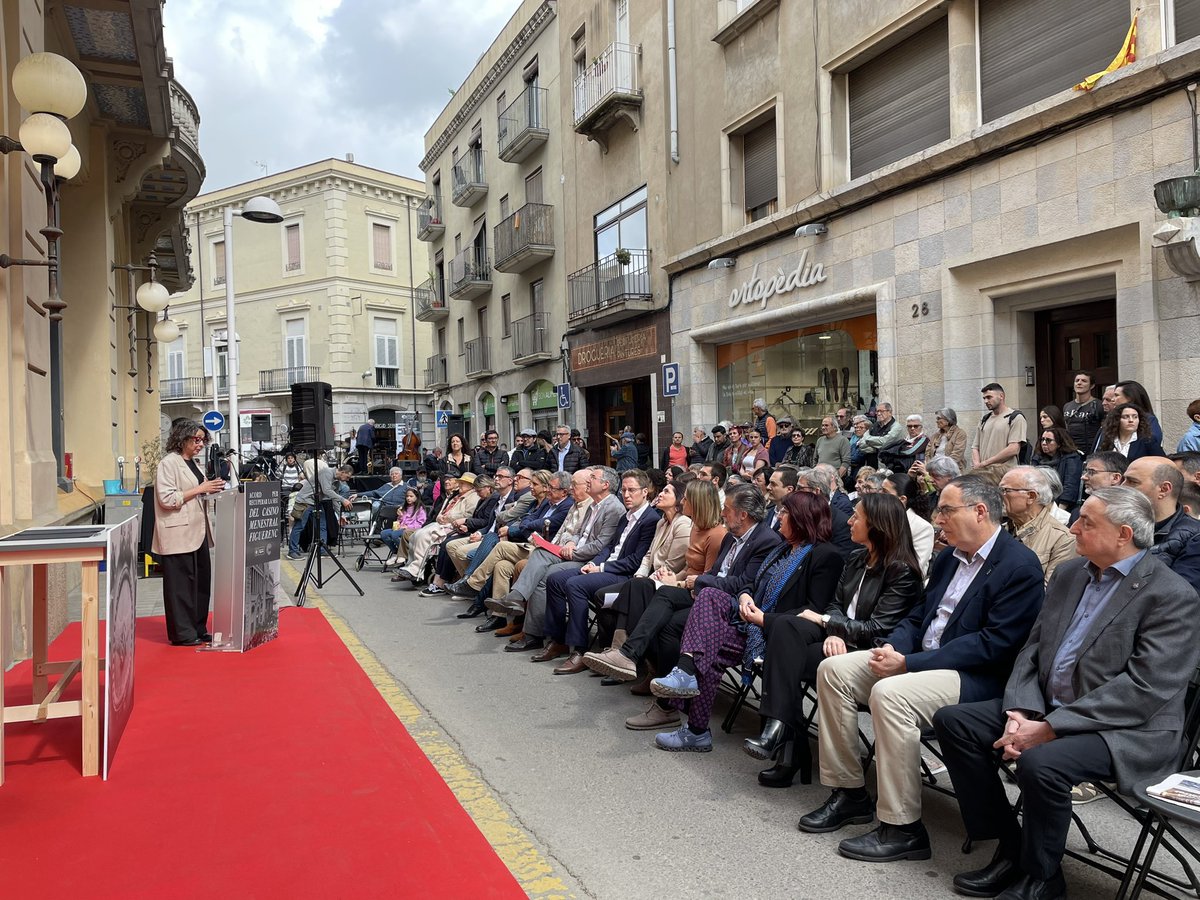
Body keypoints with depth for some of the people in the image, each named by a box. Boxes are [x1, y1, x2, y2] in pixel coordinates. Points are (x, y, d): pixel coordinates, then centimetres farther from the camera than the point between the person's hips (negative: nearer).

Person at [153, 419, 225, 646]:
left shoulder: (192, 463, 18)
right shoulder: (169, 463, -9)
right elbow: (167, 499, -18)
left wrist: (211, 489, 10)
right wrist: (199, 489, -17)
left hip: (197, 532, 9)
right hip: (179, 534, -9)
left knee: (201, 580, 10)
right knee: (181, 583, -3)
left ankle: (198, 629, 18)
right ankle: (182, 633, 4)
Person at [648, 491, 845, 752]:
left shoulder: (826, 555, -7)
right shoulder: (783, 549, 21)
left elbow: (815, 610, -15)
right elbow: (755, 585, 22)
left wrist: (764, 618, -18)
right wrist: (745, 595, -3)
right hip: (753, 621, 8)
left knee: (708, 648, -23)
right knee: (709, 595, -17)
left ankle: (697, 731, -13)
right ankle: (686, 673, -32)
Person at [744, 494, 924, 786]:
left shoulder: (902, 571, -10)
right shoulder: (856, 559, 13)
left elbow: (877, 628, -16)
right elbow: (835, 604, 10)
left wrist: (823, 620, -11)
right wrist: (833, 631, -14)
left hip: (865, 651, -7)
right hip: (838, 639, 7)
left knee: (785, 657, -26)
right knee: (784, 625, -25)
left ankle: (779, 731, -14)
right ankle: (779, 729, -30)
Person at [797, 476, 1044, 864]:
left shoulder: (1020, 566, -13)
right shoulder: (949, 558, 13)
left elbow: (995, 644, -21)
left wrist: (909, 662, -22)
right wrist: (893, 647, -6)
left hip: (974, 677, -9)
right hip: (920, 659, 9)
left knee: (890, 694, -33)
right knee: (834, 669, -6)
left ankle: (902, 828, -17)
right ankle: (848, 792, 4)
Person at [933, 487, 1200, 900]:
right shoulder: (1069, 573, 10)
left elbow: (1143, 688, -21)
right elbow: (1033, 648, 9)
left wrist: (1049, 729, -23)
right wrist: (1020, 712, -9)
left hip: (1126, 730, -7)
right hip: (1045, 709, 8)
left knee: (1040, 762, -33)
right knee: (952, 720, -5)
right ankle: (1011, 849, 6)